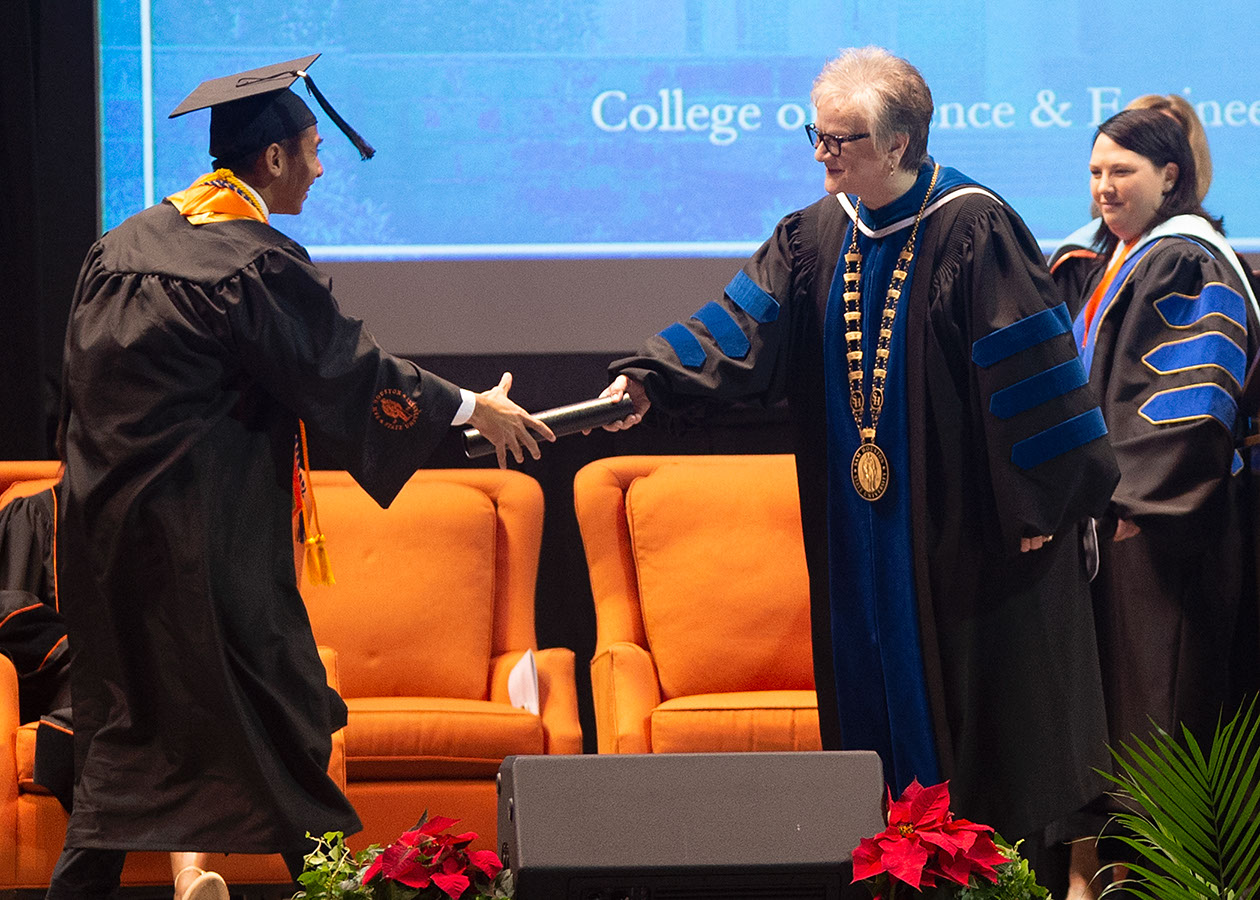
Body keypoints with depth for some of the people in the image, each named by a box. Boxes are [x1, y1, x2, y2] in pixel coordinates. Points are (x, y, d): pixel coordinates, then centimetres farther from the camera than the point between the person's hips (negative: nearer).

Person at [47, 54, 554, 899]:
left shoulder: (122, 245, 9)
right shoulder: (260, 264, -14)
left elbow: (80, 385, 16)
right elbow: (351, 374, -9)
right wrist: (474, 409, 3)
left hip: (104, 527, 7)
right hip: (212, 536, -7)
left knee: (124, 728, 13)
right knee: (279, 720, 3)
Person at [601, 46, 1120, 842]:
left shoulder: (972, 231, -14)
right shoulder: (818, 237, 7)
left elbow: (1030, 366, -14)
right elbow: (743, 327, 2)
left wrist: (1042, 499, -15)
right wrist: (651, 379, -13)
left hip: (964, 525, -6)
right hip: (863, 534, 6)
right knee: (874, 680, 9)